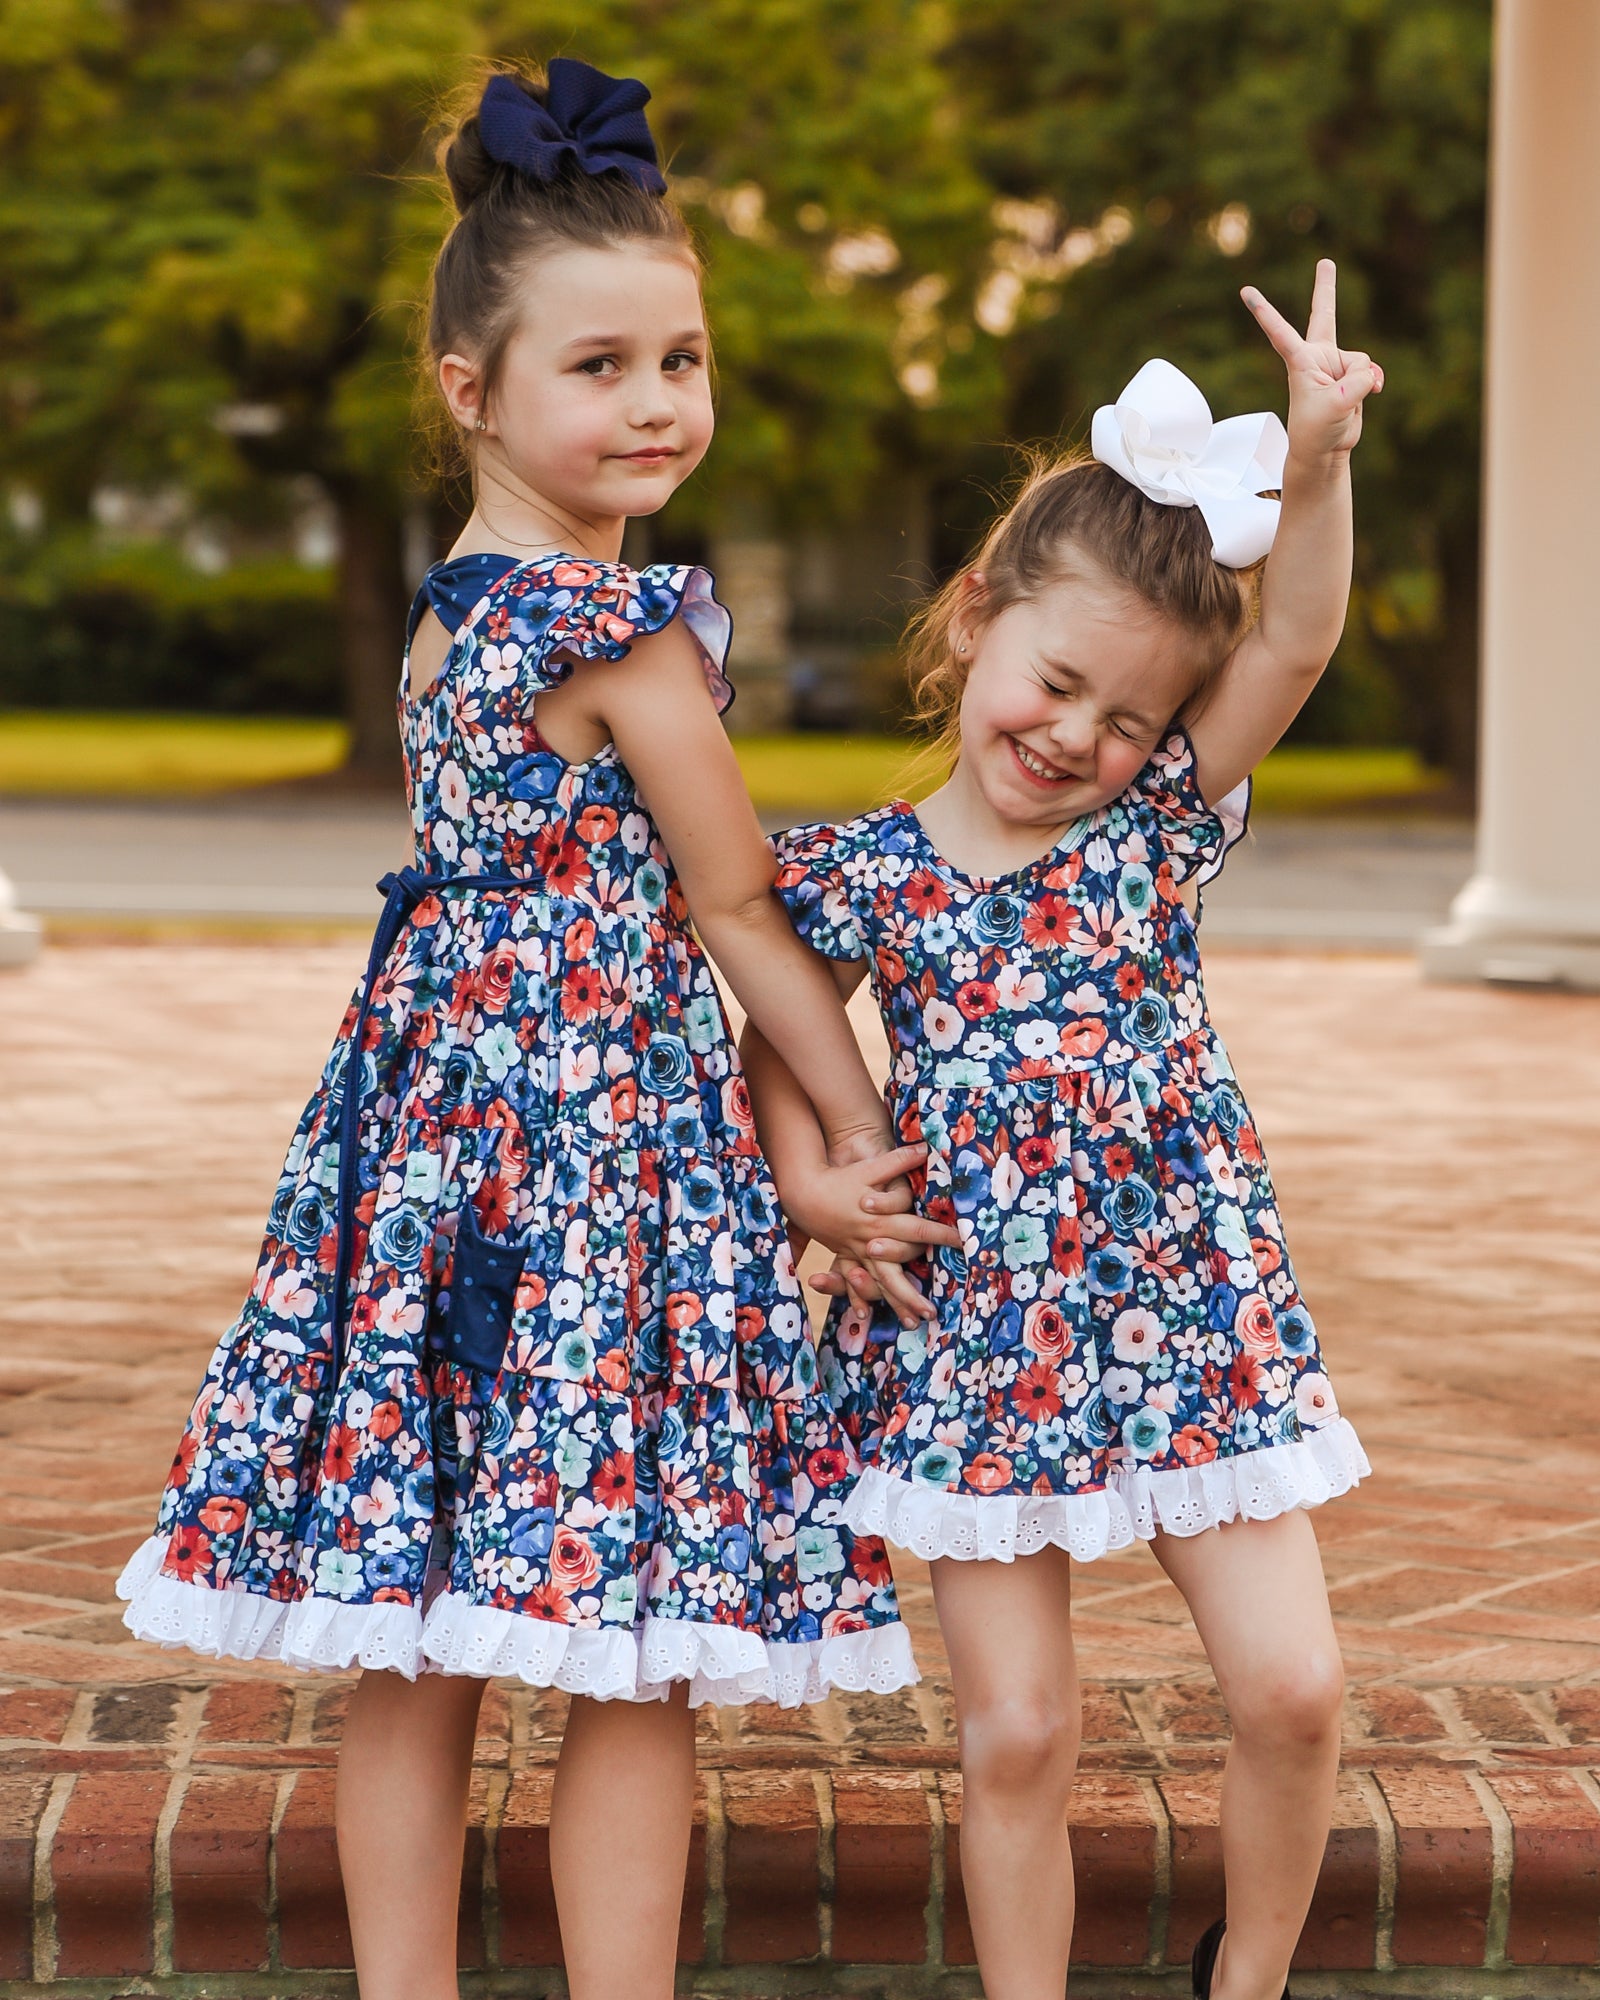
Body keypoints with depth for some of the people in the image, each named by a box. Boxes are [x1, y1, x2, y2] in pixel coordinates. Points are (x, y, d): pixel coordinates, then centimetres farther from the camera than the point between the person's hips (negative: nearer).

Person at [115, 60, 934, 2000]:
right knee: (636, 1665, 0)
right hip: (604, 1140, -8)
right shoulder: (630, 624, -13)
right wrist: (867, 1134, 3)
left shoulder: (446, 608, 12)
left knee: (415, 1656, 11)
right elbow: (741, 911, -8)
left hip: (429, 1114, 8)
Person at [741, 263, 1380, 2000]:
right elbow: (767, 1025, 11)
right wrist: (806, 1176, -5)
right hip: (967, 1341, -1)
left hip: (1185, 1320, 1)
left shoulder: (1157, 824, -1)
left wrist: (1315, 467, -27)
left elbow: (1294, 644, -13)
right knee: (1017, 1735, 4)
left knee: (1293, 1685, 0)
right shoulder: (865, 874, -2)